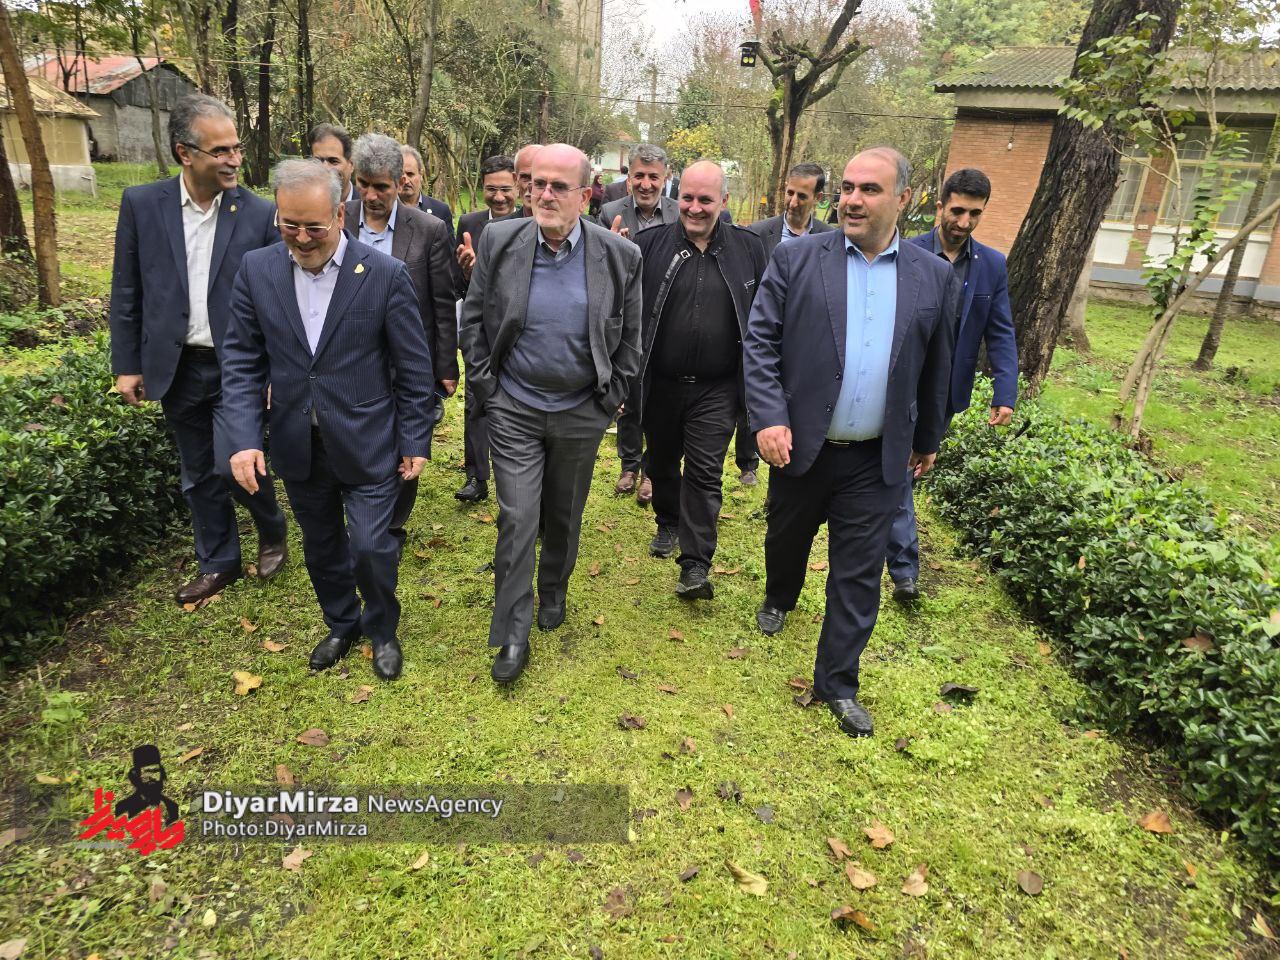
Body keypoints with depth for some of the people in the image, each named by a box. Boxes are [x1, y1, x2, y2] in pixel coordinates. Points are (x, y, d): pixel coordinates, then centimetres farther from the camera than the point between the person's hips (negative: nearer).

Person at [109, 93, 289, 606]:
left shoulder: (260, 213, -6)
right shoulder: (141, 203, -2)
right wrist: (126, 364, 2)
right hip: (177, 367, 3)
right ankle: (219, 562, 30)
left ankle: (272, 531, 21)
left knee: (233, 465, -9)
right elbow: (127, 292, 4)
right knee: (198, 475, 13)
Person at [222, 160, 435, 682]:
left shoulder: (386, 274, -11)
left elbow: (413, 369, -6)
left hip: (367, 442, -3)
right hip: (297, 444, 4)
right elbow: (242, 360, 0)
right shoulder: (257, 270, -2)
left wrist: (415, 442, -5)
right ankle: (342, 624, 43)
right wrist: (244, 438, -10)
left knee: (371, 546, 0)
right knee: (321, 546, 18)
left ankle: (382, 630, 29)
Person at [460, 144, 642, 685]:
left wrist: (609, 401, 1)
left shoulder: (620, 256, -7)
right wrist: (486, 390, -2)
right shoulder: (499, 242, -7)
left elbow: (629, 339, 2)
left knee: (564, 516, 16)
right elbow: (472, 320, 1)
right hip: (514, 410, 0)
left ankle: (554, 592, 43)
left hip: (580, 413, 1)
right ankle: (513, 635, 13)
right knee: (516, 519, -1)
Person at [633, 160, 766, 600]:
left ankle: (696, 566, 3)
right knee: (662, 461, 19)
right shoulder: (649, 244, -3)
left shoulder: (749, 249, 0)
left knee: (705, 473, -3)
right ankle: (668, 523, 44)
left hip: (717, 388, -1)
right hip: (660, 383, 2)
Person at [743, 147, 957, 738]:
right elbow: (759, 341, -7)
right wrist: (769, 419, -18)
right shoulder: (796, 259, -5)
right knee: (786, 537, 22)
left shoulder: (933, 277, 2)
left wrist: (928, 439, 17)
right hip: (800, 445, 0)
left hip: (877, 461, 1)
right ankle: (779, 598, 55)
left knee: (858, 574, 6)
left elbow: (935, 368, 10)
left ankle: (837, 680, 23)